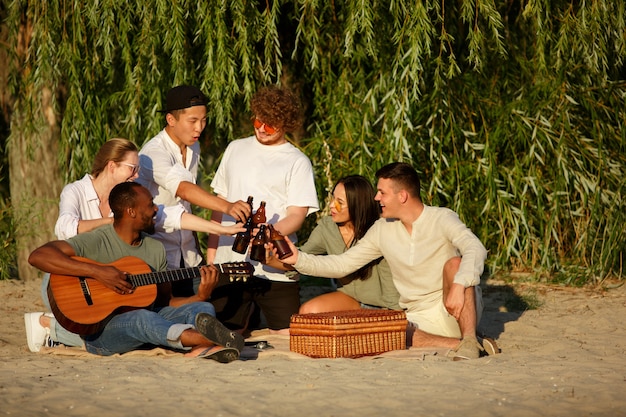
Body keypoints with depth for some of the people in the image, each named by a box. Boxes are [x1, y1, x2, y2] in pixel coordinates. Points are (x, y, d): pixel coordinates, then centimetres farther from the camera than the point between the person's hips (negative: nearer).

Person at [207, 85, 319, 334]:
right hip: (228, 263, 4)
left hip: (274, 269, -3)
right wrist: (211, 255, 13)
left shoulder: (297, 162, 1)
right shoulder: (235, 149, 15)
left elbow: (297, 216, -6)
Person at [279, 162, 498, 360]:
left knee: (455, 263, -31)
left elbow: (475, 249, -26)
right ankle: (460, 345, -28)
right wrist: (299, 259, -2)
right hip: (420, 321, 4)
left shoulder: (441, 219, -9)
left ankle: (470, 341, -33)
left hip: (455, 311, -4)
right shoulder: (382, 231, 7)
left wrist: (459, 286, -43)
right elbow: (342, 264, 10)